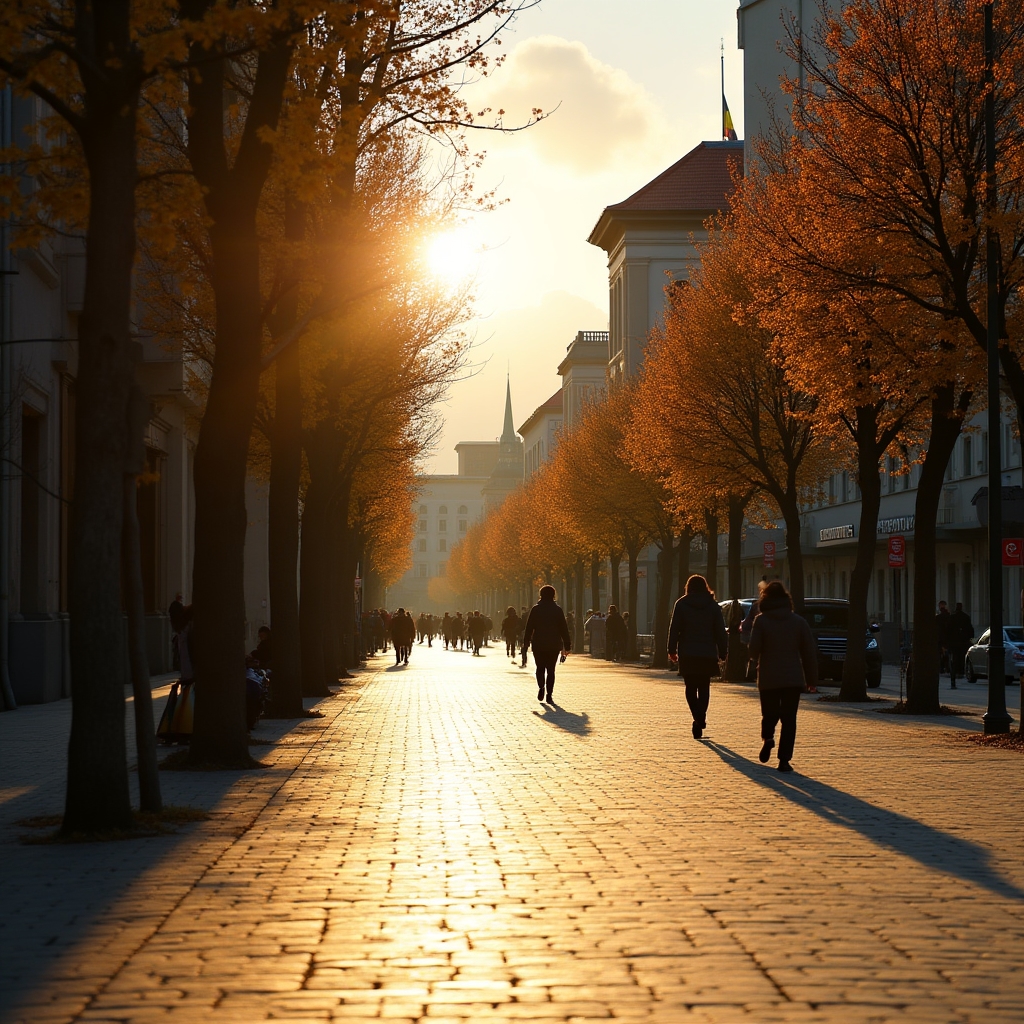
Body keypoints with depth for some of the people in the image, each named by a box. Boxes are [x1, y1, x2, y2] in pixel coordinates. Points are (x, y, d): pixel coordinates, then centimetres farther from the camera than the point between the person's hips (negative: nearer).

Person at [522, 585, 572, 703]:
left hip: (538, 644, 0)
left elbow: (529, 628, 0)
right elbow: (563, 629, 2)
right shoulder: (558, 610, 1)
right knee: (551, 670, 7)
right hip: (554, 645, 0)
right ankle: (549, 694, -1)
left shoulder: (535, 609, 1)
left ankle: (541, 687, -13)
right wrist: (567, 645, 6)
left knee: (540, 668, 12)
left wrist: (525, 644, 4)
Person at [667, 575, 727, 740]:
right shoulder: (713, 605, 3)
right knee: (704, 687, 10)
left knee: (691, 688, 7)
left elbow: (674, 629, -3)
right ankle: (700, 719, -7)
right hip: (708, 654, 1)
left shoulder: (681, 604, 0)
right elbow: (720, 631, 3)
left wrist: (672, 650, 3)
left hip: (687, 654, -1)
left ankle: (698, 718, -11)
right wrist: (722, 652, 8)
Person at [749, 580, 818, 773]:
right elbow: (810, 651, 4)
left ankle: (767, 738, -10)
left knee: (770, 714, 17)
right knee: (789, 719, 4)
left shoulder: (761, 621, -4)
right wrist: (811, 678, 10)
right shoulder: (798, 621, 3)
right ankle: (784, 760, -5)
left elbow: (754, 649, -10)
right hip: (793, 678, 1)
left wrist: (759, 659, 14)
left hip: (768, 679, -1)